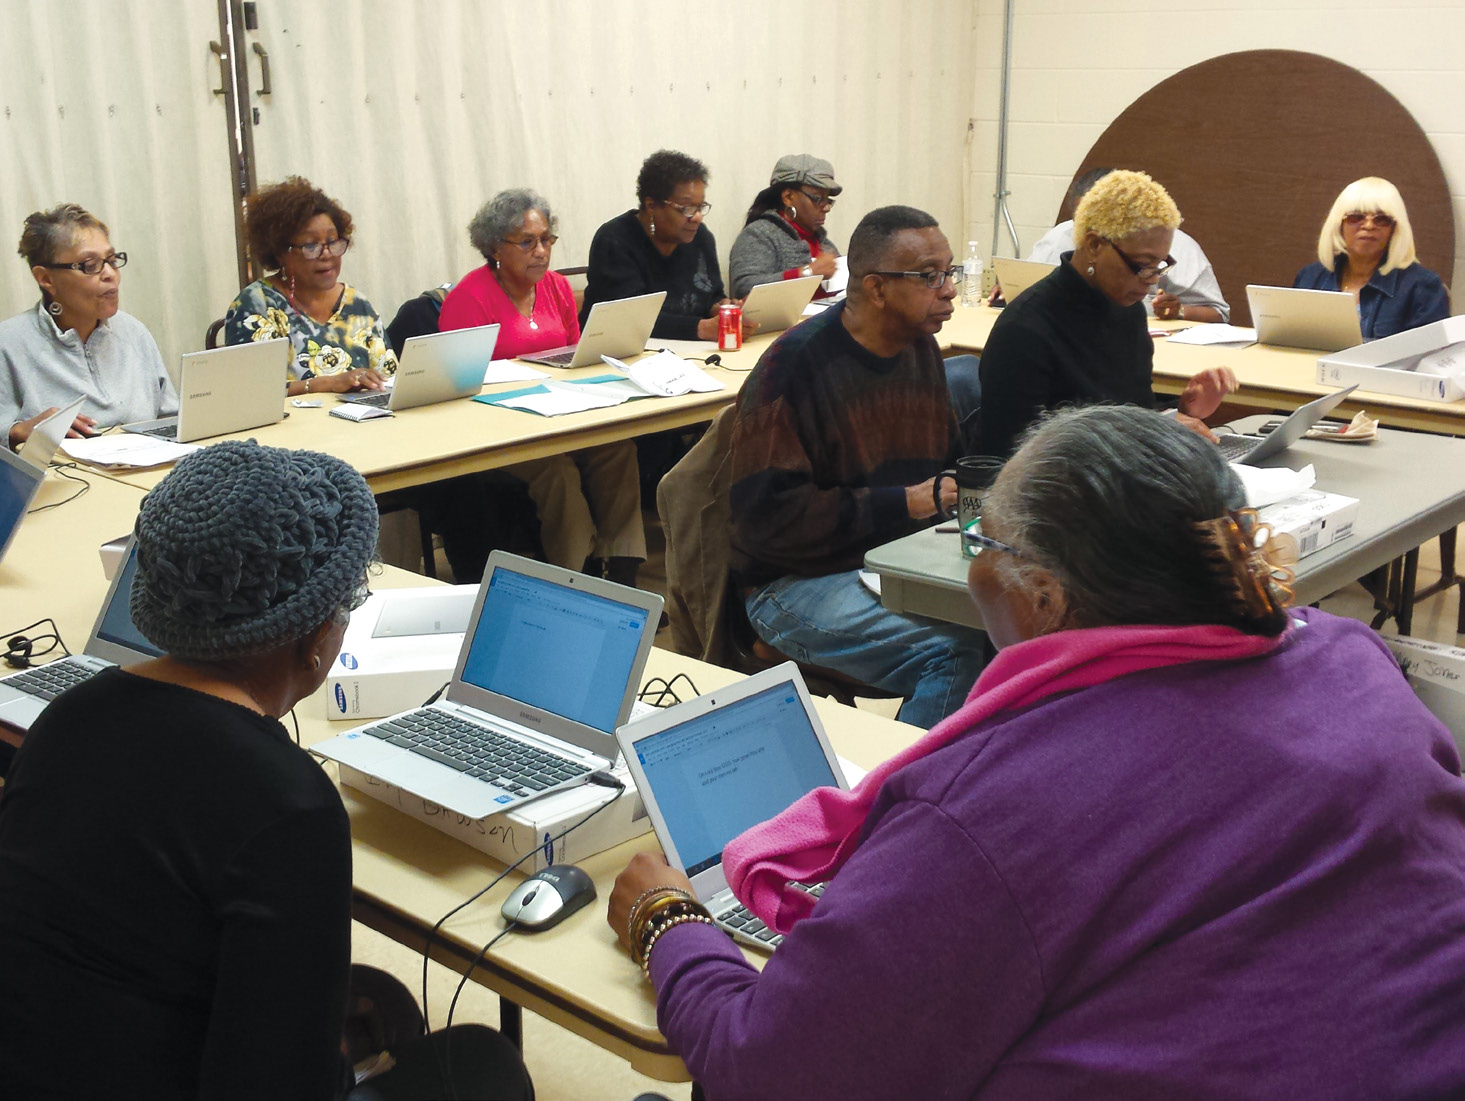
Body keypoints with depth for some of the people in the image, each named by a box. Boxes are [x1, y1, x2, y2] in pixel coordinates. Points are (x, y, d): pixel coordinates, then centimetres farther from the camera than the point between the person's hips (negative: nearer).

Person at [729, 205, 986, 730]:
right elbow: (767, 515, -20)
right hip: (796, 582, -7)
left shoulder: (921, 348, 11)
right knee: (951, 650, -30)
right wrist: (903, 505, -18)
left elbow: (945, 456, 27)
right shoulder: (795, 364, -14)